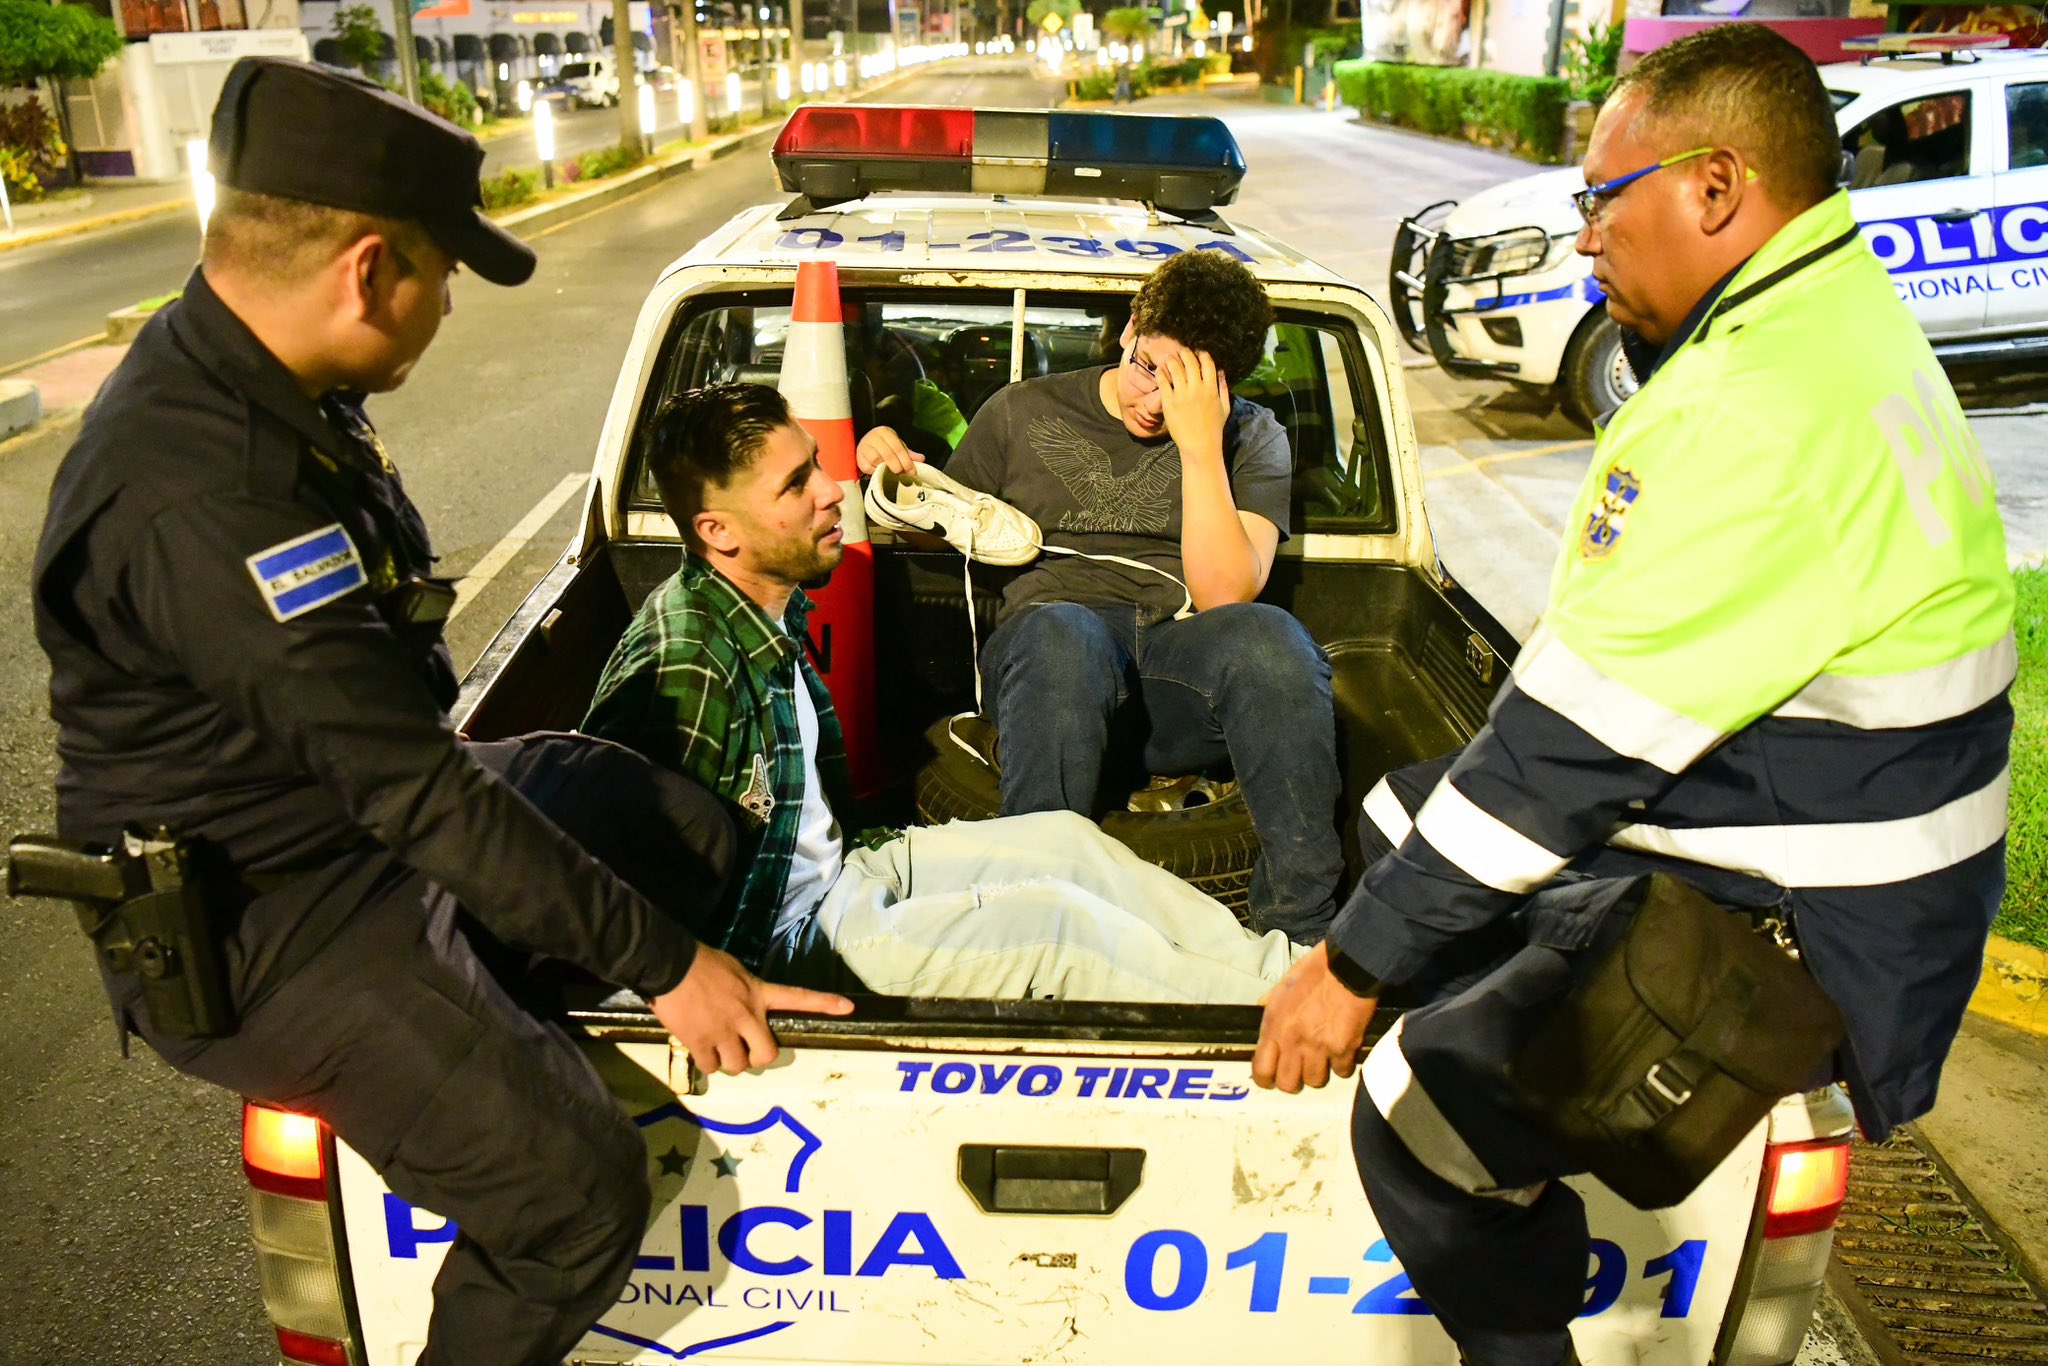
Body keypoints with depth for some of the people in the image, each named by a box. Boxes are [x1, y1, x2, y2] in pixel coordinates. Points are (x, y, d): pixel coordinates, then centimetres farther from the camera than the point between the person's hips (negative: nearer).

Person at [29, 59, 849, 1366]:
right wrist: (664, 960, -22)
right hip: (264, 925, -9)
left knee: (697, 830, 13)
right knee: (575, 1188, -20)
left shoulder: (262, 381, 0)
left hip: (367, 807, 9)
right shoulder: (202, 499, -31)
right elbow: (418, 795, -29)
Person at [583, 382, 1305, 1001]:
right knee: (1057, 920, -17)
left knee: (1067, 838, 6)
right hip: (777, 946, -10)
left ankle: (1278, 964, 14)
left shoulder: (773, 606, 1)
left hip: (834, 874, 10)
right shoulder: (681, 669, -29)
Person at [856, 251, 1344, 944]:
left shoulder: (1252, 438, 14)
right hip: (1050, 648, 0)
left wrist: (1199, 444, -7)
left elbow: (1224, 592, -2)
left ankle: (1306, 934, -30)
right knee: (1061, 632, -38)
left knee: (1270, 636, -35)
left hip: (1180, 652, 1)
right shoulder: (1022, 412, 16)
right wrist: (893, 475, 1)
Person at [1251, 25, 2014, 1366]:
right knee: (1403, 813, 16)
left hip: (1795, 943, -10)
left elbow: (1578, 747, -26)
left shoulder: (1763, 413, -27)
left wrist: (1356, 966, -19)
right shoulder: (1839, 317, 8)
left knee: (1423, 1115, -16)